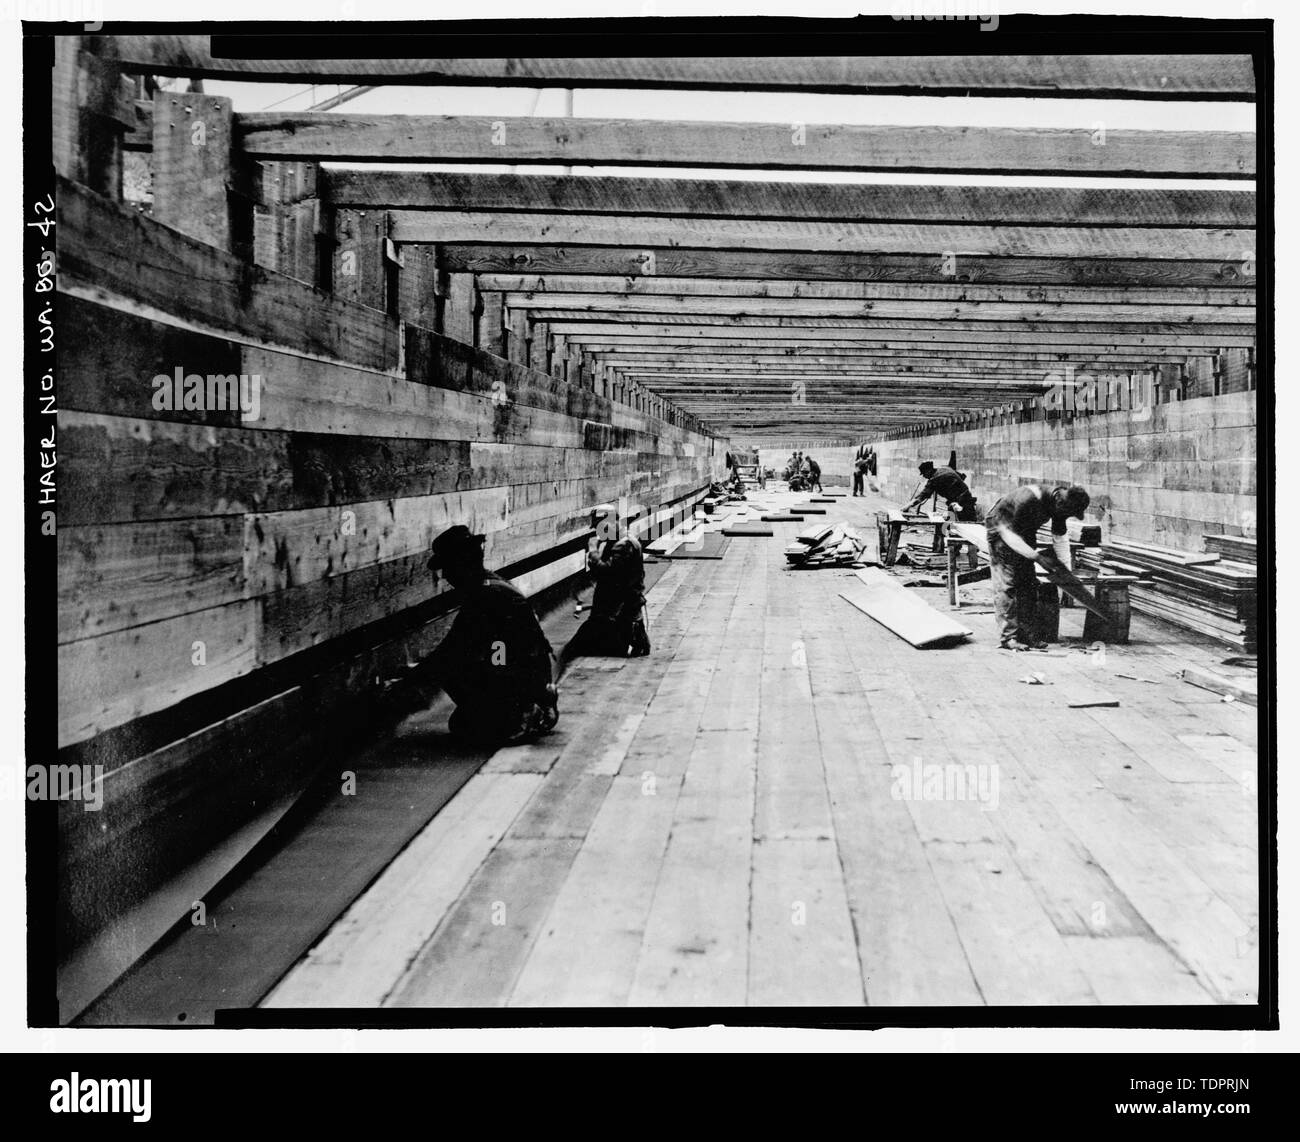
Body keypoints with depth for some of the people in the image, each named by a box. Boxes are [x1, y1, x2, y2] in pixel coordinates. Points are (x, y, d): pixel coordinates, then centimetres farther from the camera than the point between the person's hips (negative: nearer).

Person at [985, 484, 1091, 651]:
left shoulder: (1059, 506, -12)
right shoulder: (1028, 500, -37)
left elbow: (1060, 538, 1)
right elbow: (1009, 534, -30)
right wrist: (1037, 557, -30)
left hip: (1024, 532, 8)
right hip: (1002, 529, -8)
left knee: (1028, 584, 3)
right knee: (1006, 584, -14)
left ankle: (1026, 633, 8)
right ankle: (1007, 637, -14)